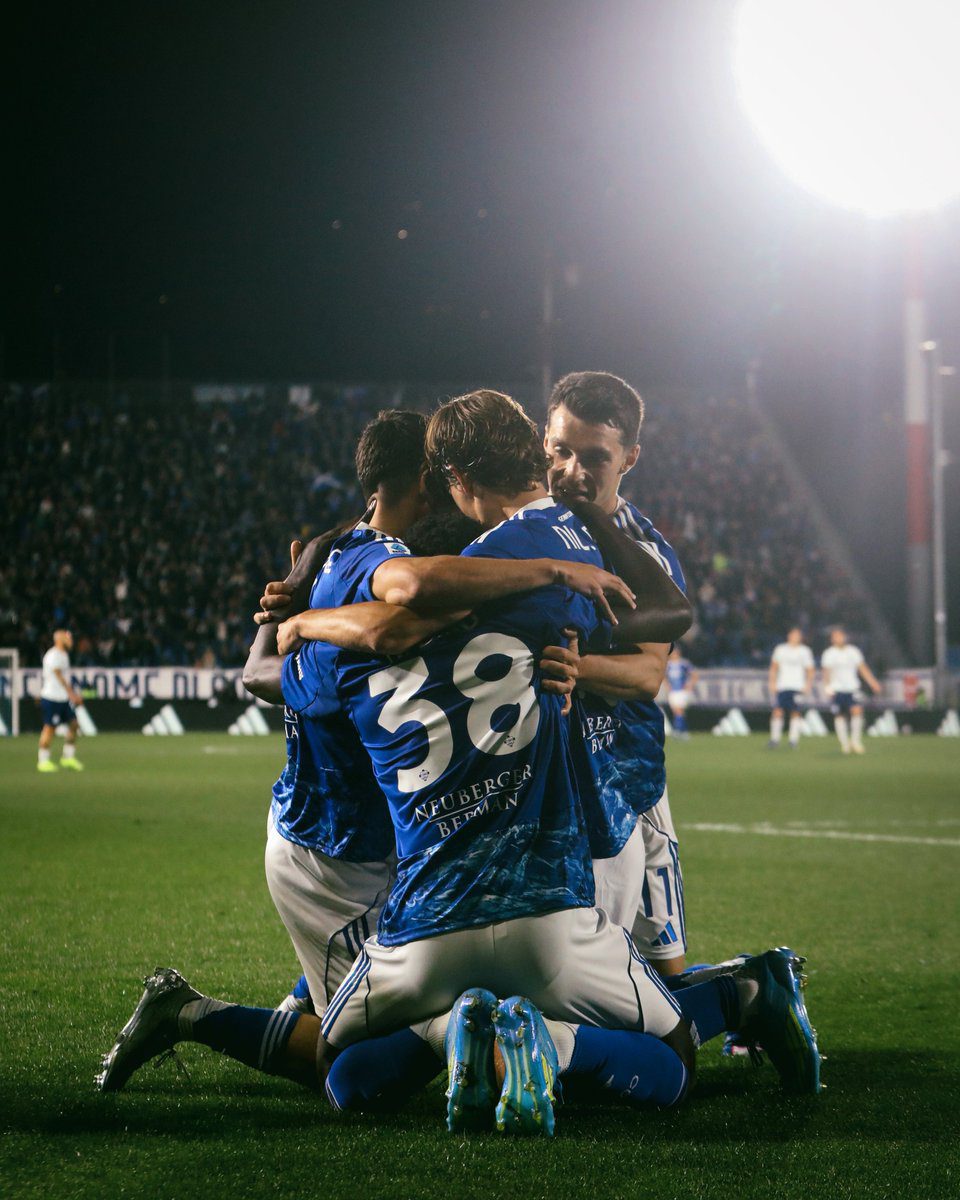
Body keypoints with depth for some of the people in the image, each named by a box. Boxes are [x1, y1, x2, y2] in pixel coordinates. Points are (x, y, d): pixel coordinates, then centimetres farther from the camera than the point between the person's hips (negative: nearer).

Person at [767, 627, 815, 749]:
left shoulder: (805, 651, 7)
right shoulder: (780, 649, 11)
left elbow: (810, 670, 8)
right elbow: (774, 667, 16)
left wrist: (808, 685, -3)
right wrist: (772, 682, 8)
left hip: (797, 687, -1)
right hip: (781, 687, 1)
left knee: (795, 713, -6)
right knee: (778, 712, -8)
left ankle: (794, 739, 0)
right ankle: (775, 738, -1)